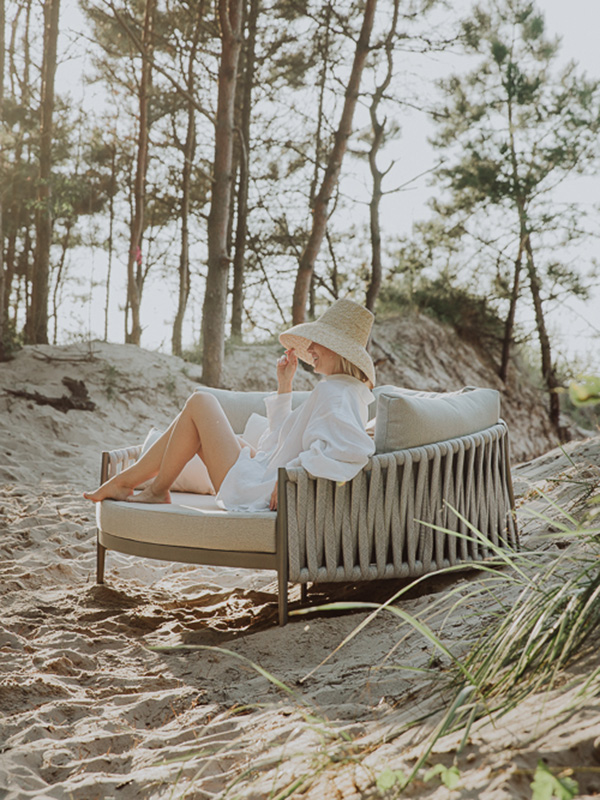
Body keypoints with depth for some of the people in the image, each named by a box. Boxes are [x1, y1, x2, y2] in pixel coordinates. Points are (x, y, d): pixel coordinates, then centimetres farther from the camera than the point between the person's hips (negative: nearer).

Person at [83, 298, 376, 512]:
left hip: (257, 494, -10)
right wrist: (284, 387, 17)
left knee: (200, 403, -5)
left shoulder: (332, 392, -18)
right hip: (262, 477, 10)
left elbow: (352, 448, -38)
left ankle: (158, 489, 8)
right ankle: (122, 482, 16)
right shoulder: (345, 391, 14)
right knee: (193, 417, 14)